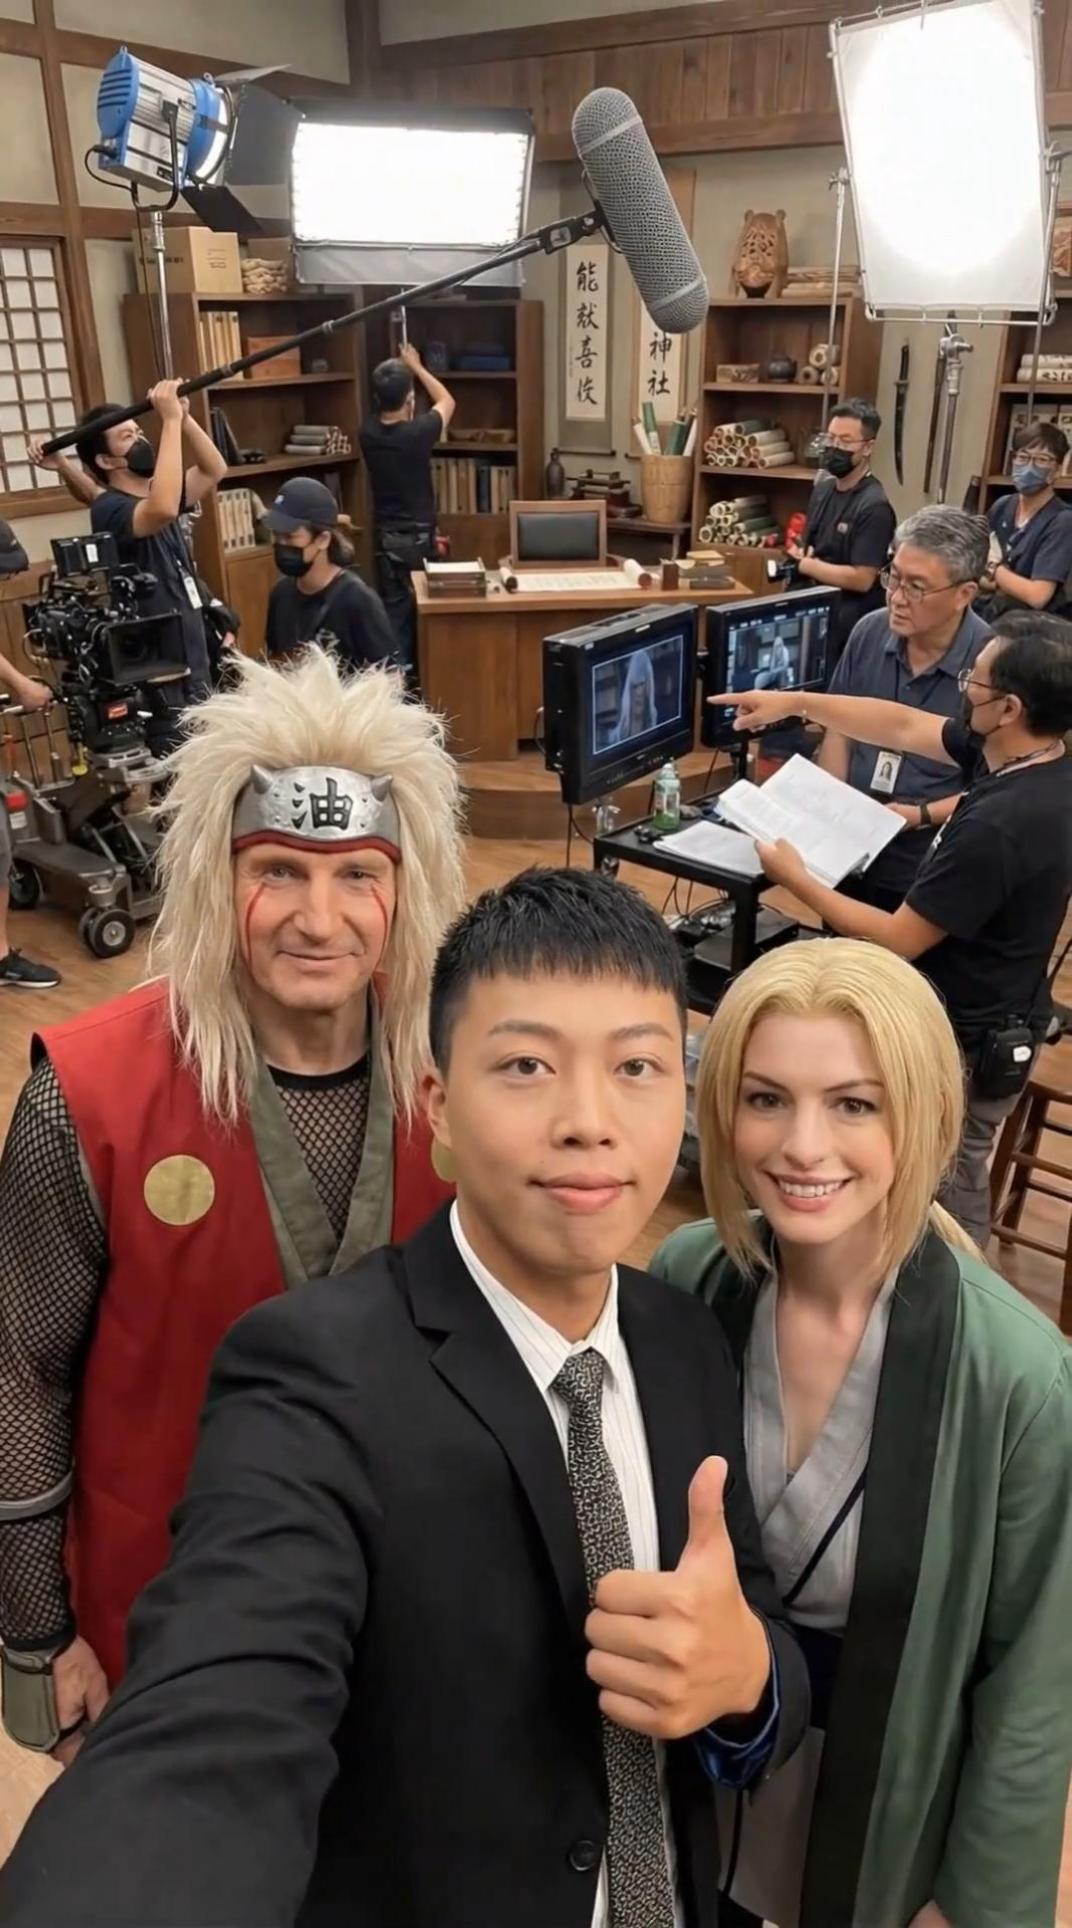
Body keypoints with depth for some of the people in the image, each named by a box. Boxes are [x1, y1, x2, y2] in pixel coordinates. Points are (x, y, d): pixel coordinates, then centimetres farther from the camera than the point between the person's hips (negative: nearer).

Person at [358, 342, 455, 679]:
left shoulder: (368, 432, -6)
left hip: (386, 537, 4)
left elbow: (381, 408, 20)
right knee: (424, 607, 10)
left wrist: (398, 369, 24)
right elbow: (447, 402, 2)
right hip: (419, 536, -4)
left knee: (394, 607, 8)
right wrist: (416, 367, 12)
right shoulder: (418, 432, -18)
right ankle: (418, 672, 19)